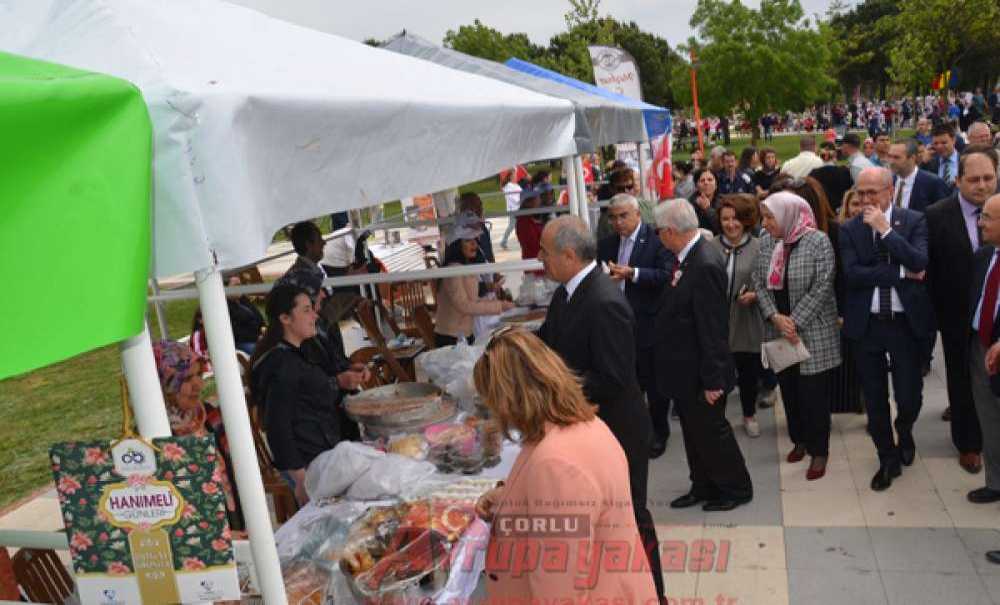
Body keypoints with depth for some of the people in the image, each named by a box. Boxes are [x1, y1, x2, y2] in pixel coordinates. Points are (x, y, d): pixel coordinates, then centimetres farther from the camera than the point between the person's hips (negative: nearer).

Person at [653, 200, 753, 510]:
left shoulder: (705, 265, -27)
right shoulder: (690, 256, 2)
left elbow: (714, 329, -25)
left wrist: (712, 379, -21)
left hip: (700, 375, -9)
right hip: (686, 371, 9)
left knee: (711, 431, 9)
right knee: (694, 431, 21)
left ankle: (736, 488, 29)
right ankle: (703, 487, 37)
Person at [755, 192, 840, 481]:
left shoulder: (818, 241, -13)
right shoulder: (766, 241, 3)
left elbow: (821, 288, -16)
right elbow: (759, 283, 2)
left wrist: (795, 323, -18)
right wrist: (775, 317, -13)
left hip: (812, 332, -5)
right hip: (779, 331, 5)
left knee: (814, 392, 3)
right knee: (788, 389, 14)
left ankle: (819, 451, 18)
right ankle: (799, 440, 34)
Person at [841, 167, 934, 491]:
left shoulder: (914, 221, -3)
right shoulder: (850, 229, -1)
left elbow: (919, 263, -18)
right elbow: (852, 274, -13)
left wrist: (885, 229, -19)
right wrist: (901, 273, -15)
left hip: (907, 322, -1)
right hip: (866, 324, 1)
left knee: (909, 396, 5)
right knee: (875, 400, 11)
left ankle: (904, 432, 40)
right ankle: (888, 460, 30)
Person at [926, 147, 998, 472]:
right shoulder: (937, 215, -13)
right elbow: (930, 271, -8)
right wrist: (936, 314, -7)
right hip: (958, 316, -1)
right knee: (962, 379, 14)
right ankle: (968, 442, 34)